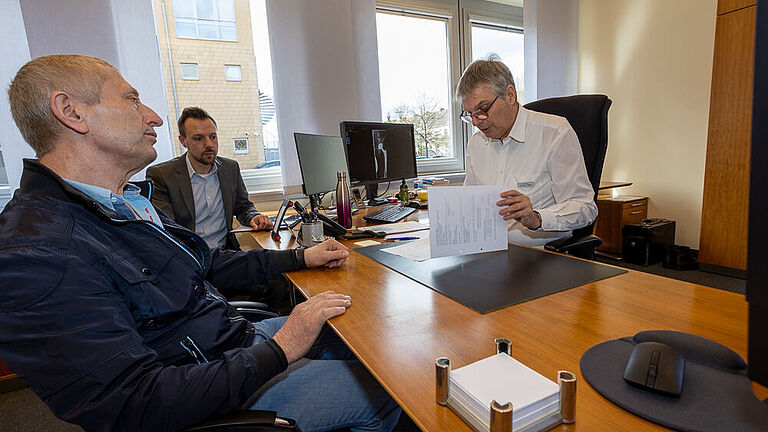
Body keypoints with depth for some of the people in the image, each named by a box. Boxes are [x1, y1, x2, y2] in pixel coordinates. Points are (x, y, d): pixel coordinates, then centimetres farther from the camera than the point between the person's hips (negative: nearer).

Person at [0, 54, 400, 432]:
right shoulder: (36, 256, -26)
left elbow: (207, 264, 13)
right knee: (379, 393, -6)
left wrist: (300, 257, 8)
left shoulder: (129, 202, 7)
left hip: (238, 338, 9)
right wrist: (280, 350, -24)